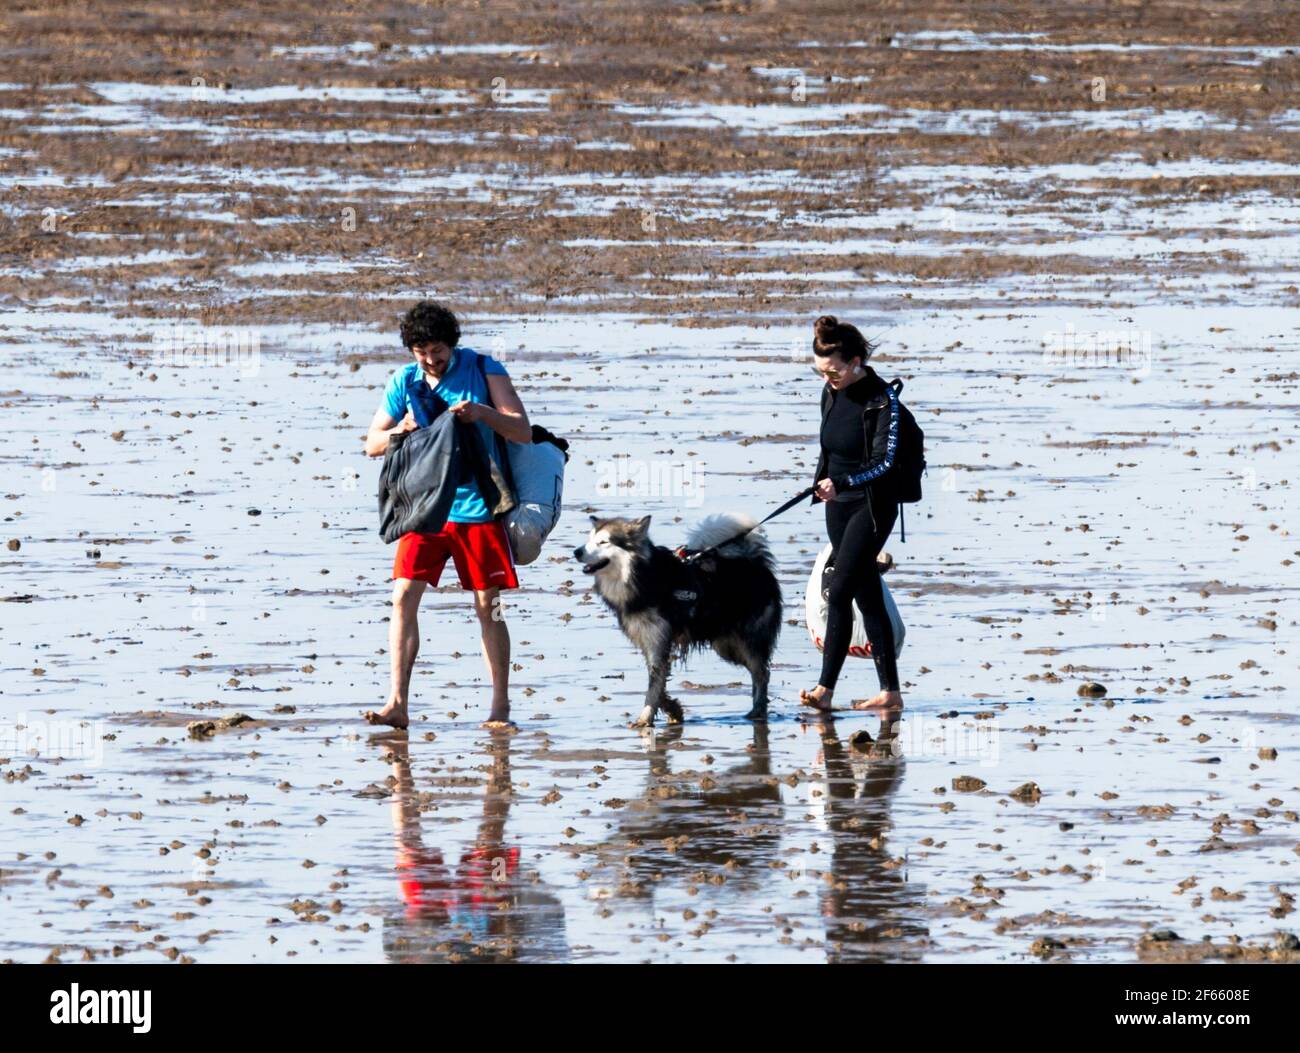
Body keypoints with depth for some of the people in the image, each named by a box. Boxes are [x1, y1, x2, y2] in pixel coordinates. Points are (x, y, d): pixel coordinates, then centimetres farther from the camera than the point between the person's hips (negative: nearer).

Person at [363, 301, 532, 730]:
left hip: (478, 506, -2)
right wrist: (401, 431, -13)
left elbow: (523, 432, -8)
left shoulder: (484, 371, -3)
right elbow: (373, 444, 9)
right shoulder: (404, 382, 5)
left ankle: (501, 707, 11)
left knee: (488, 608, 2)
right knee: (403, 597, -10)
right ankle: (397, 704, -11)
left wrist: (482, 413, -26)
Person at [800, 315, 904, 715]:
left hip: (872, 505, -8)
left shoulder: (881, 399, -17)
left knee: (839, 593, -15)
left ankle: (825, 689, -16)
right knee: (868, 599, 8)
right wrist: (821, 485, 23)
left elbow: (883, 461, -22)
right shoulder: (831, 393, 5)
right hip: (839, 505, 8)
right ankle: (891, 692, 11)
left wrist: (840, 483, -34)